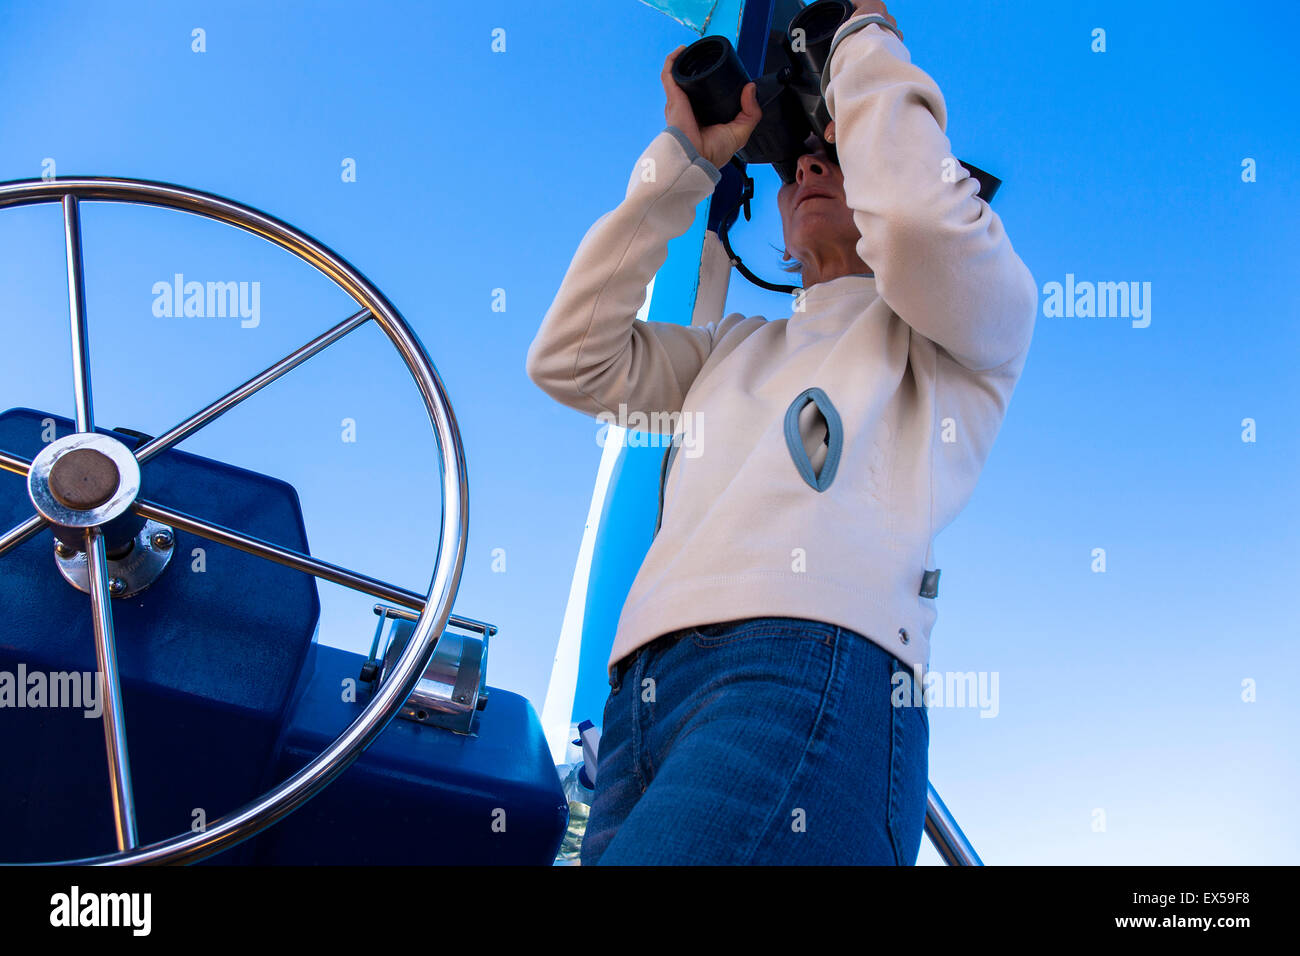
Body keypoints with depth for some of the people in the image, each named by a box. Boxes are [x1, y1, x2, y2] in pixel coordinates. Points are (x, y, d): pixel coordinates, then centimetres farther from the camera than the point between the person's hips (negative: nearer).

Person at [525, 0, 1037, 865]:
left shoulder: (982, 318, 20)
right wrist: (685, 158, 25)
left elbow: (920, 215, -3)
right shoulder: (736, 348, 35)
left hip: (817, 671, -6)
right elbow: (570, 359, 23)